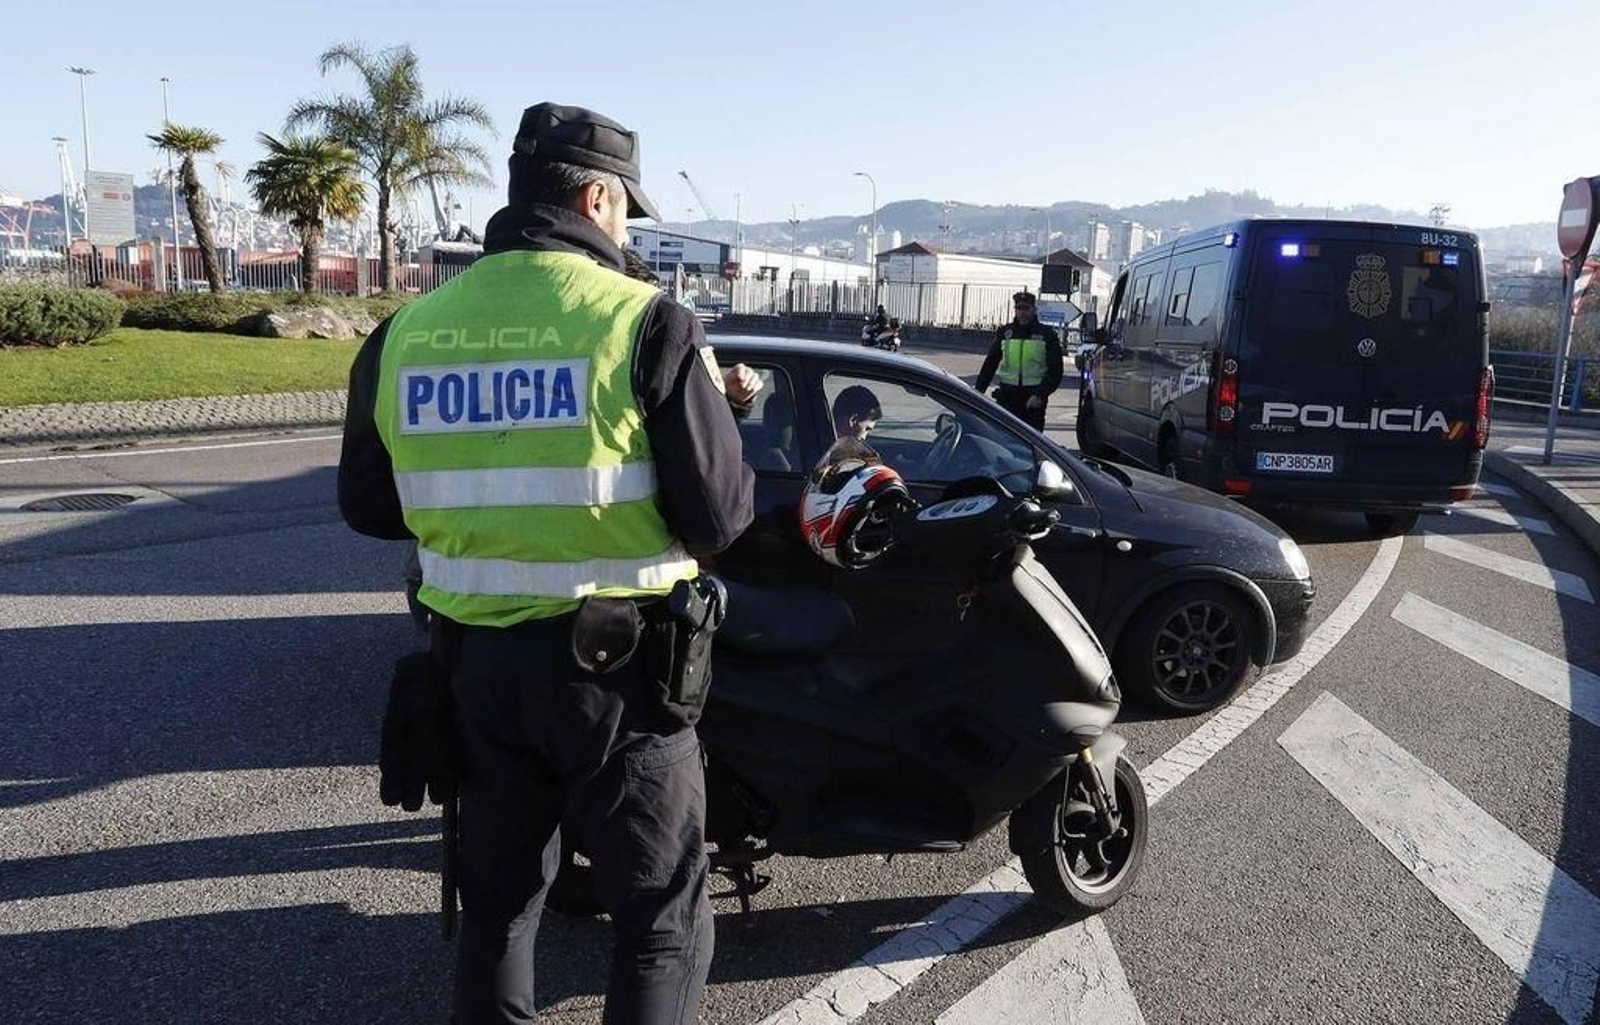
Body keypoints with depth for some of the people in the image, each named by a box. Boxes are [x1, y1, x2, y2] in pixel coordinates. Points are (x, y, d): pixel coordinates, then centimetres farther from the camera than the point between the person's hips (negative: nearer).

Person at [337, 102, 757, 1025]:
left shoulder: (406, 333, 2)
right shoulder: (645, 323, -13)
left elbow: (367, 505, 10)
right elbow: (719, 517, -13)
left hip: (472, 656, 5)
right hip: (613, 659, -5)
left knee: (498, 898, 23)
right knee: (664, 916, 11)